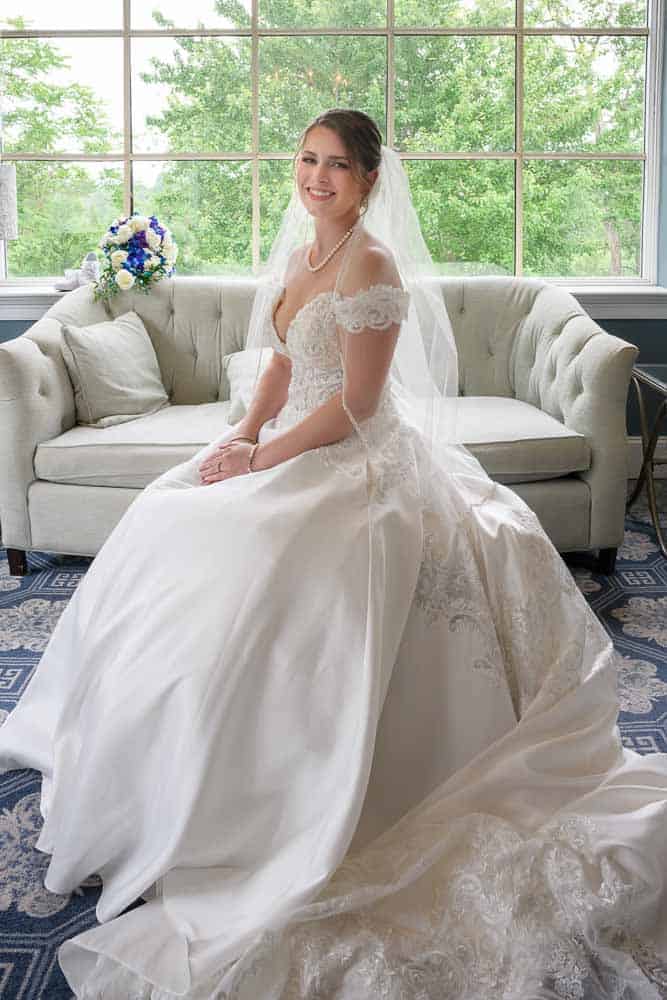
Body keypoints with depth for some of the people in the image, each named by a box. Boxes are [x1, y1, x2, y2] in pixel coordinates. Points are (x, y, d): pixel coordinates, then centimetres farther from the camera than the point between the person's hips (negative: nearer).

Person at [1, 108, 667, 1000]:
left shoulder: (370, 264, -18)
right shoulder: (301, 255, 10)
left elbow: (356, 405, -20)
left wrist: (261, 463, -16)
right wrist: (246, 435, 0)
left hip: (358, 464, -9)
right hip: (294, 446, 10)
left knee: (232, 576, -21)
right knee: (164, 535, 10)